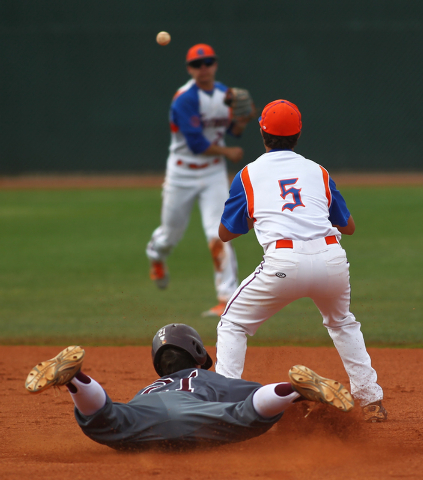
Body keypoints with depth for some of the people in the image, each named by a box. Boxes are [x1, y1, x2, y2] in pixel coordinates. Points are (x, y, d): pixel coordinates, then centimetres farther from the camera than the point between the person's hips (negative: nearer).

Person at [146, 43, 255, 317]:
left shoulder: (225, 93, 1)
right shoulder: (185, 99, -20)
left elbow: (234, 130, 11)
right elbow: (196, 144, -24)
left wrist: (245, 120, -11)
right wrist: (228, 153, -13)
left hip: (214, 174, 3)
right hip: (182, 174, -3)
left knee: (218, 235, -12)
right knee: (172, 233, 14)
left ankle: (228, 297, -15)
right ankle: (156, 255, 52)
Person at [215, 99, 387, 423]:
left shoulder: (249, 175, 14)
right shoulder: (318, 172, 20)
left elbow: (225, 233, 20)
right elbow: (349, 226, 28)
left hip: (284, 263, -3)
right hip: (332, 259, 3)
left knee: (234, 324, 15)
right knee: (342, 323, 31)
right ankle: (372, 402, 25)